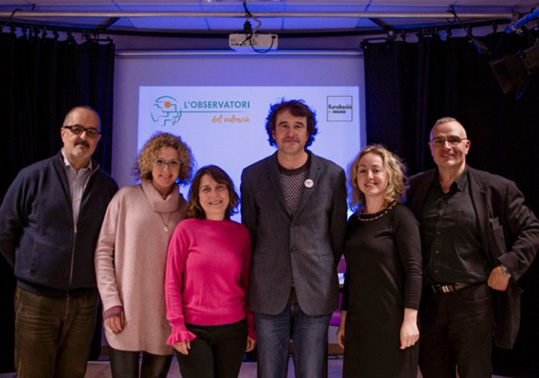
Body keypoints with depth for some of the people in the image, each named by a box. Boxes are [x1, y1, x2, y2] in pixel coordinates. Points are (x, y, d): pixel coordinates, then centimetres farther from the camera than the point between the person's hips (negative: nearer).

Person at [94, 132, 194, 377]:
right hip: (126, 315, -2)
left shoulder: (186, 210, 7)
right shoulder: (127, 198, 0)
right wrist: (111, 303, -8)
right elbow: (103, 251, -1)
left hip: (165, 318, 2)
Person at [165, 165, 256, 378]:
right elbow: (172, 282, -2)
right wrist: (177, 327, -6)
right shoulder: (186, 230, -3)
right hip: (193, 330, -2)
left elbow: (246, 283, 9)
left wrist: (251, 328, 9)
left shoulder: (241, 233, 5)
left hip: (233, 329, 3)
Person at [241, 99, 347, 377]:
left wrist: (324, 277, 9)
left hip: (315, 294, 0)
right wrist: (256, 281, 10)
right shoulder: (253, 175, 2)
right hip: (268, 294, 1)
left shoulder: (332, 175, 1)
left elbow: (338, 233, 7)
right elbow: (249, 232, 9)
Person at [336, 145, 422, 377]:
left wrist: (410, 319, -18)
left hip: (393, 323, -5)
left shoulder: (400, 216, -5)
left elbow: (413, 270, -11)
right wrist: (343, 321, 13)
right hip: (358, 324, 5)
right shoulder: (354, 222, 10)